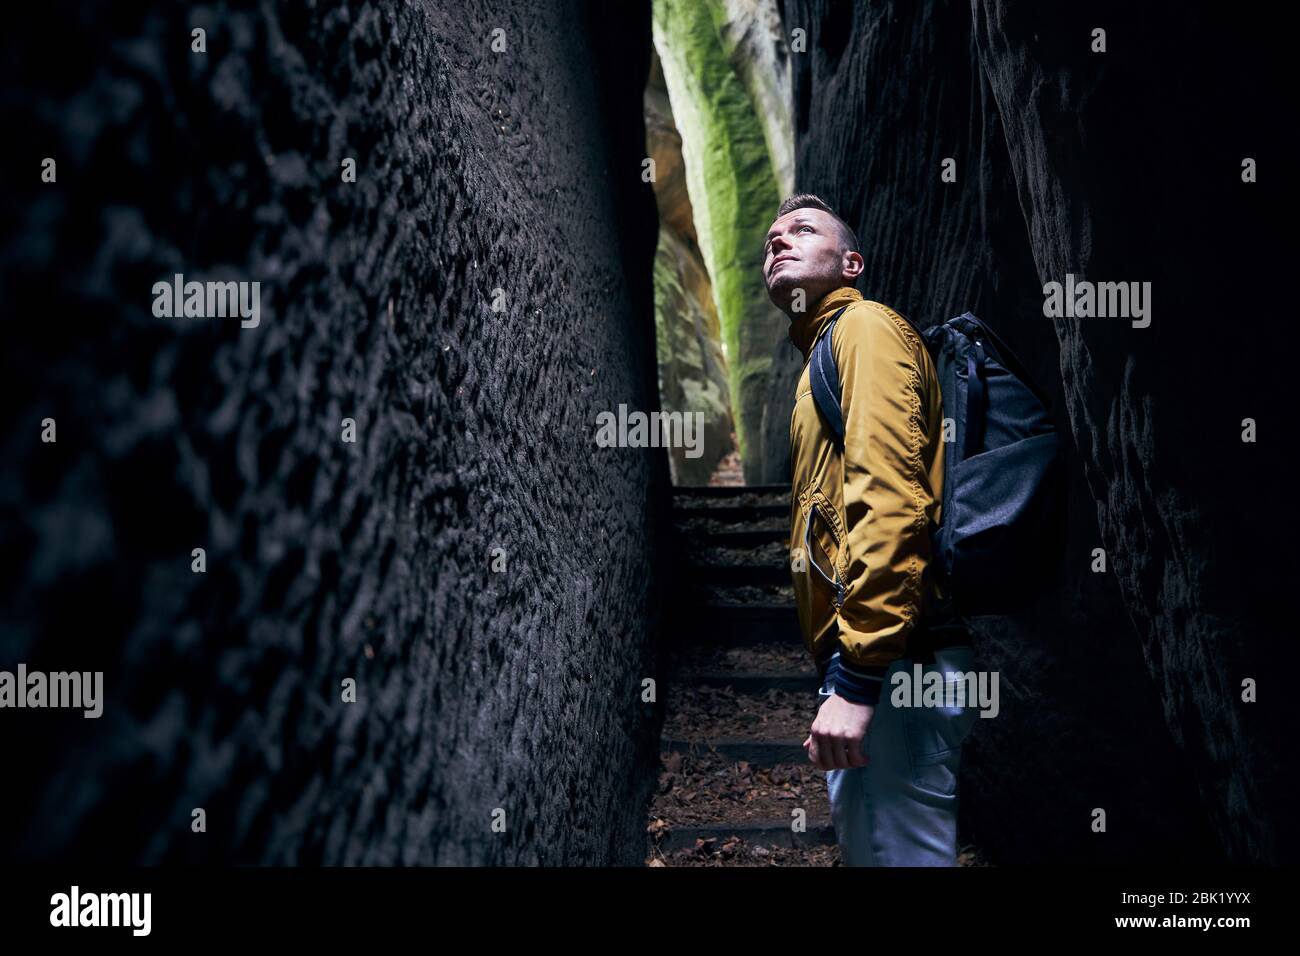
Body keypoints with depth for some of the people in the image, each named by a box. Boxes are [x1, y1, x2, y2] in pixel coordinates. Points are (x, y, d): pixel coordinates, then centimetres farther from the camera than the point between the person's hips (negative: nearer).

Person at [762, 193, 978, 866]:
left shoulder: (863, 325, -4)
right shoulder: (824, 352, 26)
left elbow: (890, 500, -19)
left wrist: (858, 677, -24)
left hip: (894, 664, -10)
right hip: (863, 662, 10)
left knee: (896, 854, -8)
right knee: (866, 845, 16)